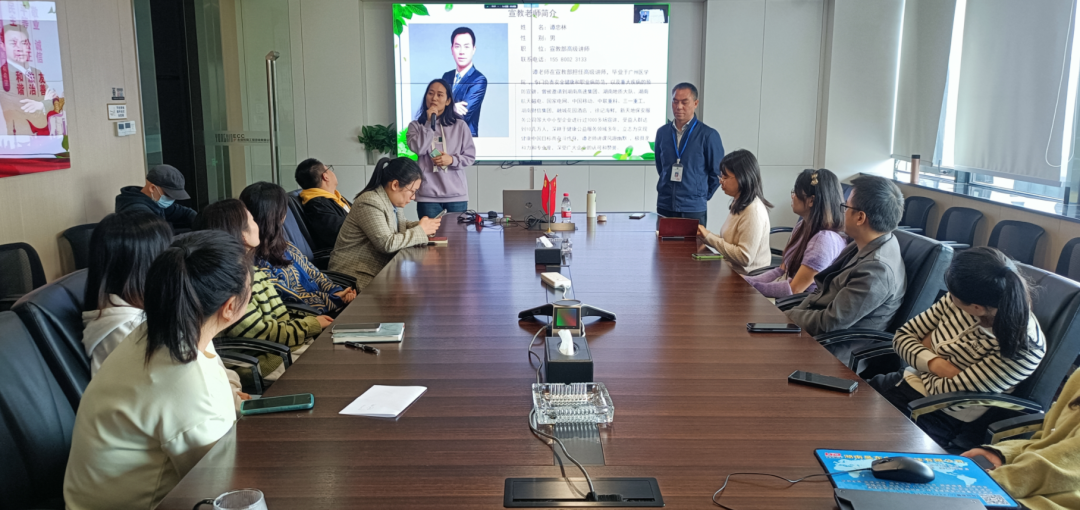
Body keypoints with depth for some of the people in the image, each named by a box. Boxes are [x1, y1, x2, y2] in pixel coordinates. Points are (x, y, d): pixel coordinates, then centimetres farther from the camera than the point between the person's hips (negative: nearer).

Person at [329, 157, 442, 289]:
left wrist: (420, 225, 0)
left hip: (379, 269, 9)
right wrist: (420, 231, -15)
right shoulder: (370, 203, -19)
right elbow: (387, 243, -24)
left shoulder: (393, 200, 7)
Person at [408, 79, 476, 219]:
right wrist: (429, 123, -10)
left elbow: (470, 156, 5)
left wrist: (452, 160, -13)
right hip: (427, 195, 0)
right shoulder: (416, 125, 5)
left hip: (457, 194, 1)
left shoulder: (460, 125, 4)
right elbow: (418, 149, -11)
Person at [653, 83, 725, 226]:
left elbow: (717, 172, 0)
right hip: (664, 207, 4)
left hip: (694, 209, -3)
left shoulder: (708, 135, -6)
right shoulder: (662, 132, 6)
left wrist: (702, 196, 5)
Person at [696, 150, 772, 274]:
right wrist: (705, 235, 2)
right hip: (733, 272, 9)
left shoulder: (754, 211, -18)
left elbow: (744, 257, -21)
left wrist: (709, 237, -15)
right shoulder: (738, 204, 11)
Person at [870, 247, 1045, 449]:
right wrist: (933, 362, -16)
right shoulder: (956, 302, -8)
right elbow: (903, 336, 3)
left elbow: (950, 394, -21)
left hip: (937, 418, -6)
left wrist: (924, 356, -5)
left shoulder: (1024, 347, -24)